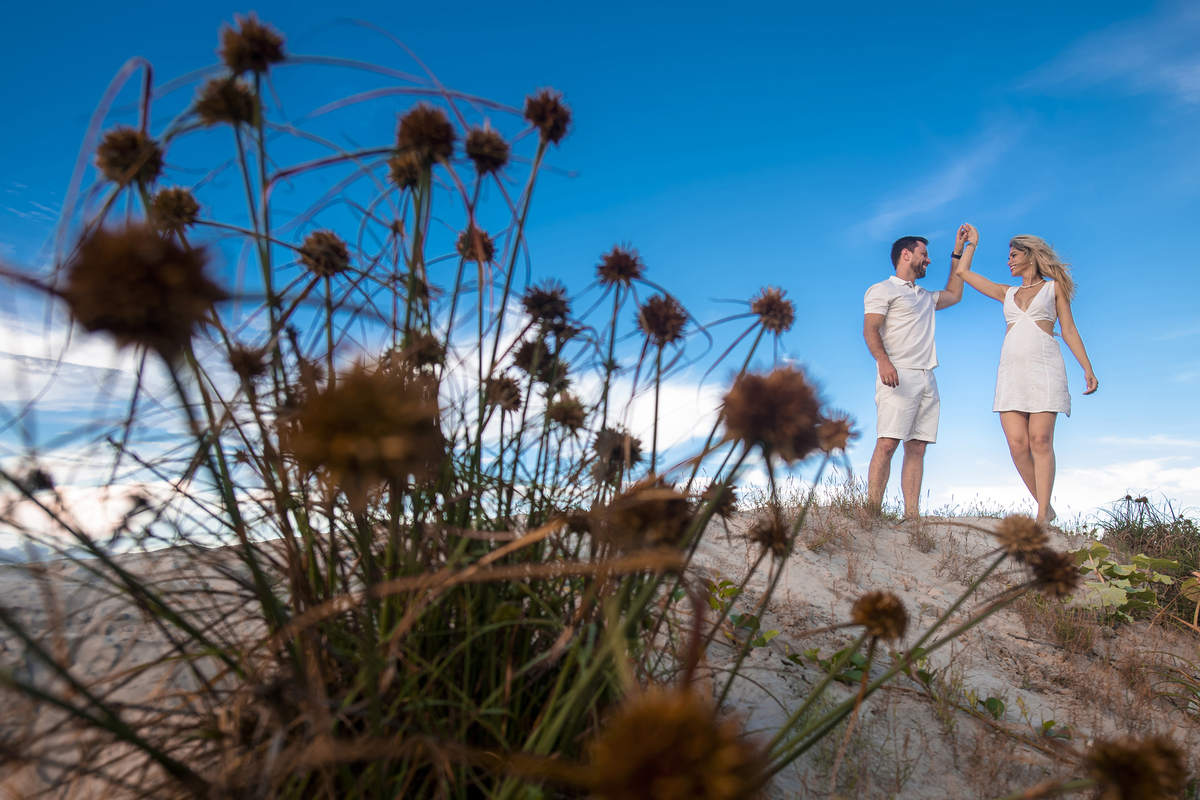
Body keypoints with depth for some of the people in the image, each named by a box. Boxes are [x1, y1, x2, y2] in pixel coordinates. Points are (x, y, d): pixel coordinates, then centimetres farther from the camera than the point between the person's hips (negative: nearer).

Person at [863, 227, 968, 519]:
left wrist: (958, 252, 43)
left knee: (917, 448, -1)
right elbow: (870, 330, -6)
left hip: (927, 380, 8)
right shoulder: (883, 290, 7)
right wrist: (883, 361, -24)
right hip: (898, 376, -8)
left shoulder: (925, 297, 31)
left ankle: (912, 514, -3)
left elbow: (953, 294, 47)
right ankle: (872, 512, -20)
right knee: (887, 443, -18)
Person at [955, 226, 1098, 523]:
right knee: (1017, 443, -8)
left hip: (1044, 367, -3)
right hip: (1011, 369, 3)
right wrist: (972, 242, 36)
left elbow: (1069, 331, 10)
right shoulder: (1007, 293, 23)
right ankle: (1046, 508, 4)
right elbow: (963, 271, 25)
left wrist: (1088, 368, 2)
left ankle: (1042, 515, -11)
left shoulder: (1054, 287, 14)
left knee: (1040, 440, -12)